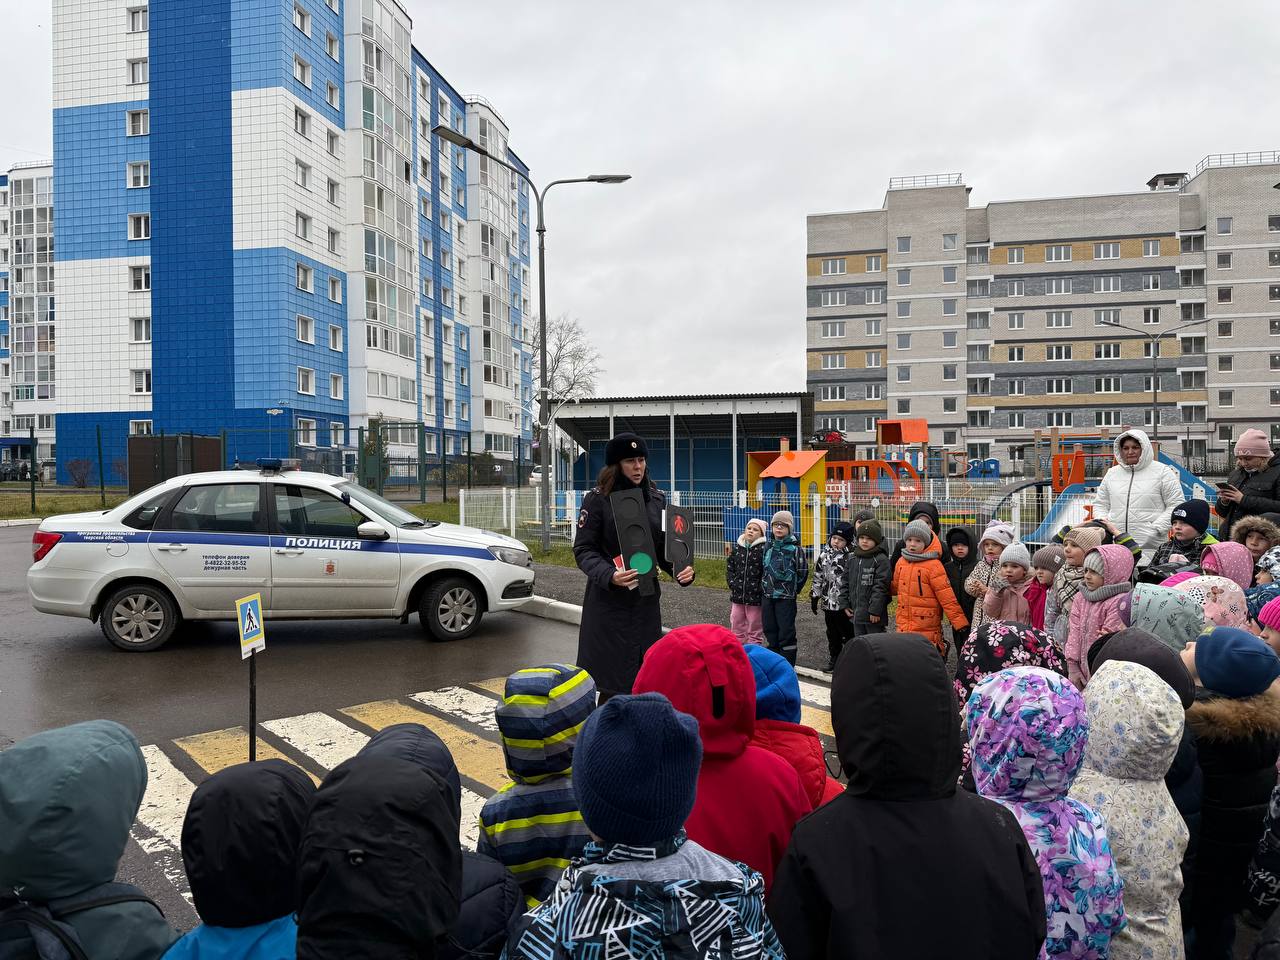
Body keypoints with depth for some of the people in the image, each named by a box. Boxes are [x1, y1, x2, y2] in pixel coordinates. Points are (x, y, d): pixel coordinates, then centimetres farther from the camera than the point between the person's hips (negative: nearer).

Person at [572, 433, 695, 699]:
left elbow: (663, 547, 13)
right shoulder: (597, 499, -5)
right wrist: (609, 575, -24)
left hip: (646, 600, 5)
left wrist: (680, 570, -7)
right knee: (610, 681, -2)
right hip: (608, 601, -4)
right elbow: (583, 550, -7)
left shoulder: (656, 499, 10)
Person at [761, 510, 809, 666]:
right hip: (768, 596, 6)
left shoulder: (795, 548, -8)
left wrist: (794, 589, 1)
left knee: (786, 632, -2)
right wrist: (763, 587, 14)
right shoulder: (768, 547, 11)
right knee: (770, 630, 12)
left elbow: (803, 572, -5)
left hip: (786, 598, -6)